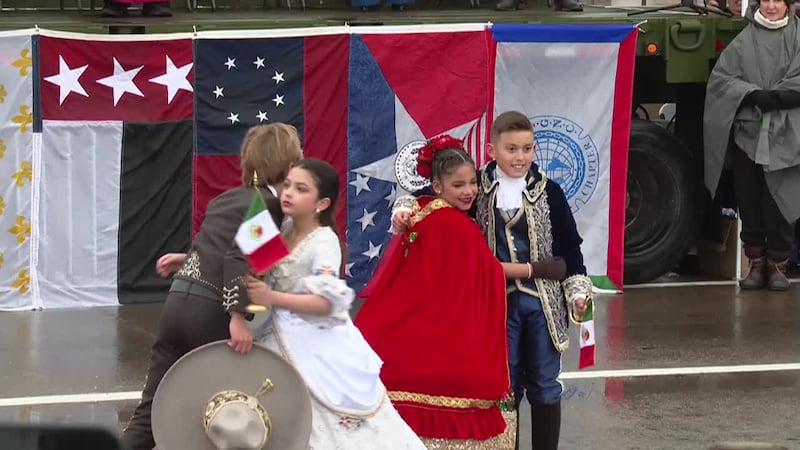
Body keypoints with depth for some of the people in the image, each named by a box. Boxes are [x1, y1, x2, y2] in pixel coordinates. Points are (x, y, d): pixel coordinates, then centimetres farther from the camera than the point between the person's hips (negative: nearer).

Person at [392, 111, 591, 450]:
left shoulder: (548, 192, -2)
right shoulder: (478, 187, 0)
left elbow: (569, 247, 2)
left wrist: (578, 293, -7)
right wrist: (404, 210, -15)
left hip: (544, 301, 0)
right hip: (499, 301, 0)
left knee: (544, 386, 6)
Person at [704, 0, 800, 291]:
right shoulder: (744, 40, 8)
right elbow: (720, 77, 1)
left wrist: (775, 97, -16)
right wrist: (752, 94, -12)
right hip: (747, 131, 2)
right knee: (748, 201, 3)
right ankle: (756, 264, 11)